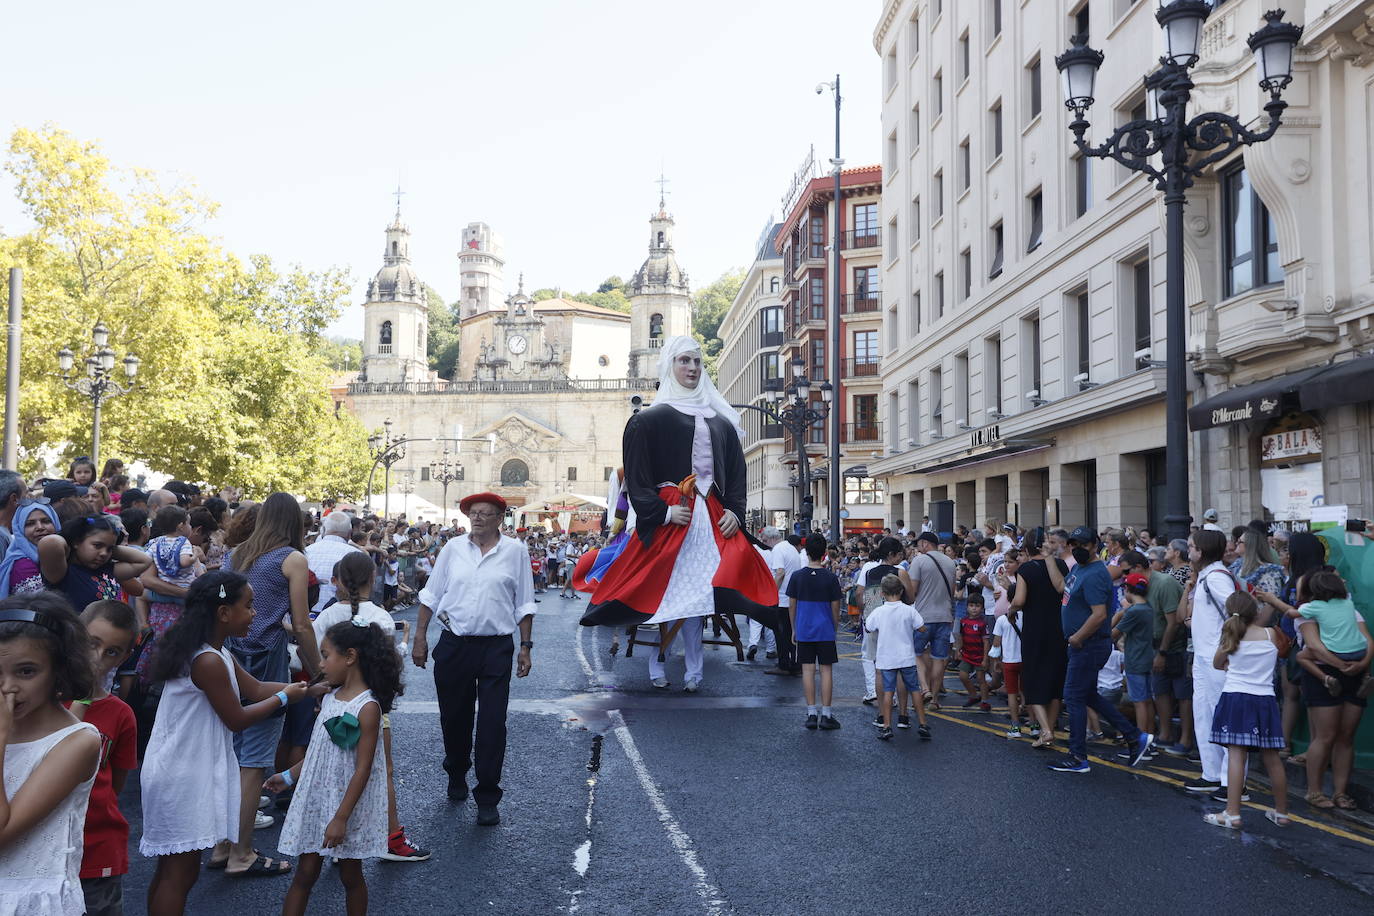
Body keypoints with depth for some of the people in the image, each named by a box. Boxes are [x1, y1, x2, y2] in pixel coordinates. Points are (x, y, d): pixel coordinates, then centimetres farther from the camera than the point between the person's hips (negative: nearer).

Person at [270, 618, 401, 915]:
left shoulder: (368, 707, -19)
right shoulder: (330, 697, 3)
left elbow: (363, 769, -20)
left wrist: (341, 818, -20)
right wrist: (289, 776, 18)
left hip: (348, 803, -6)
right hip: (317, 798, 6)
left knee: (350, 875, 10)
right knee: (306, 872, 9)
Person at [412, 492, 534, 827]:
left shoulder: (515, 551, 0)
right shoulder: (453, 548, 4)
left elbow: (524, 604, 4)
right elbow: (431, 595, 9)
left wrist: (526, 646, 2)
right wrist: (420, 637, 6)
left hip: (496, 648, -2)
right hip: (453, 645, 2)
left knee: (492, 723, -2)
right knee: (454, 718, 14)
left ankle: (488, 798, 7)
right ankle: (456, 776, 38)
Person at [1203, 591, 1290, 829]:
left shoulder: (1231, 637, 2)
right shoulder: (1271, 635, 2)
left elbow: (1217, 664, 18)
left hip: (1235, 698, -2)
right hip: (1265, 700, 2)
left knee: (1236, 754, -7)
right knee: (1271, 757, 10)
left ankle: (1232, 814, -12)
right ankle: (1281, 812, 24)